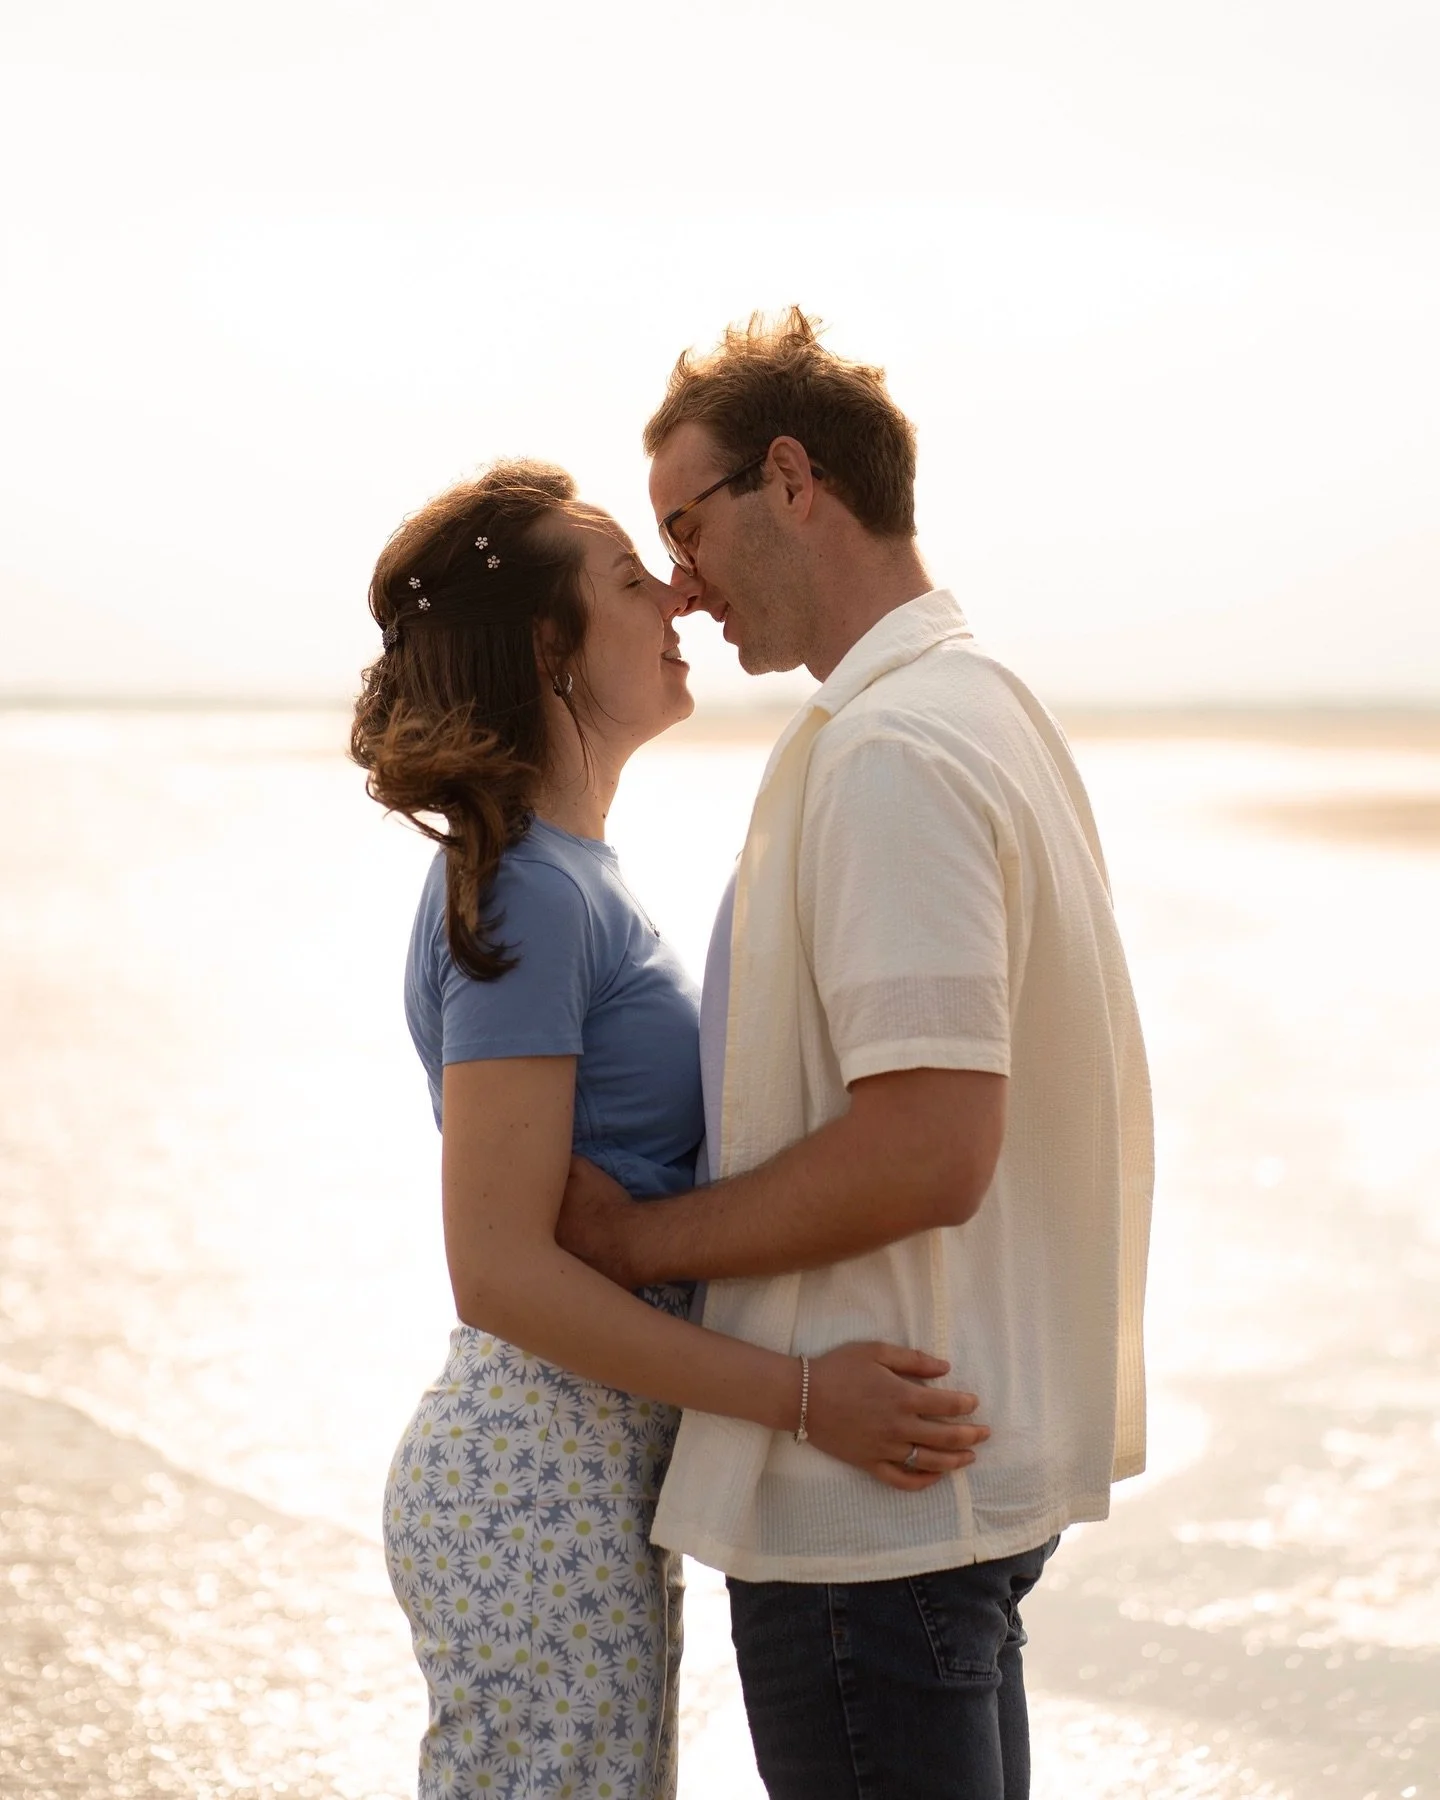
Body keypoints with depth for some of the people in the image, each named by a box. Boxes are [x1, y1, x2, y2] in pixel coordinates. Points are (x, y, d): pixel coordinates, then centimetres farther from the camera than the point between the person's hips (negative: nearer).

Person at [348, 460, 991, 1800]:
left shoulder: (567, 875, 12)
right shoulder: (524, 895, -18)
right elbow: (499, 1272, -23)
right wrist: (801, 1396, -22)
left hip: (595, 1474, 10)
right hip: (540, 1497, -10)